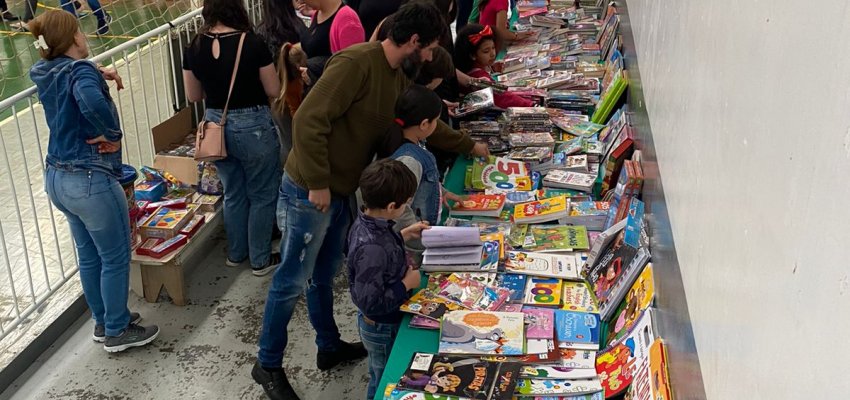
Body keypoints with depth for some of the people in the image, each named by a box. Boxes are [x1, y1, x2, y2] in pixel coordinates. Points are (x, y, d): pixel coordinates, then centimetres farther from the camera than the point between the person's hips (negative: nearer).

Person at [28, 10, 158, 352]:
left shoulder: (45, 73, 7)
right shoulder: (80, 70, -18)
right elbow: (92, 103, -40)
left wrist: (97, 74, 13)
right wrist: (112, 135, -23)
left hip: (57, 178, 9)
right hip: (91, 180, -9)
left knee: (89, 255, 22)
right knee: (115, 258, 8)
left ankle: (103, 321, 36)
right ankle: (117, 332, 20)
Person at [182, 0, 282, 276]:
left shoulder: (194, 48, -4)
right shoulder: (252, 43, -16)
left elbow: (193, 96, 6)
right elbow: (274, 91, -8)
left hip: (216, 126, 5)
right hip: (253, 127, -4)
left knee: (233, 194, 23)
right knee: (262, 196, 13)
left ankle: (236, 253, 37)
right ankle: (260, 261, 24)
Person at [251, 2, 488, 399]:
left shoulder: (398, 77, 7)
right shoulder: (355, 62, -23)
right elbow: (308, 120, -27)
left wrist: (470, 146, 31)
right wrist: (318, 184, -23)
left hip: (340, 192, 9)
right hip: (309, 192, -9)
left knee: (324, 275, 22)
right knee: (292, 280, 4)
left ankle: (329, 346, 39)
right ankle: (267, 365, 20)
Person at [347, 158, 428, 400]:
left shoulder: (367, 221, -11)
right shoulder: (372, 248, -38)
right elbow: (371, 303, -32)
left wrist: (404, 236, 5)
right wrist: (407, 284, -23)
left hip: (384, 322, 8)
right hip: (383, 328, -8)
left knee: (384, 377, 31)